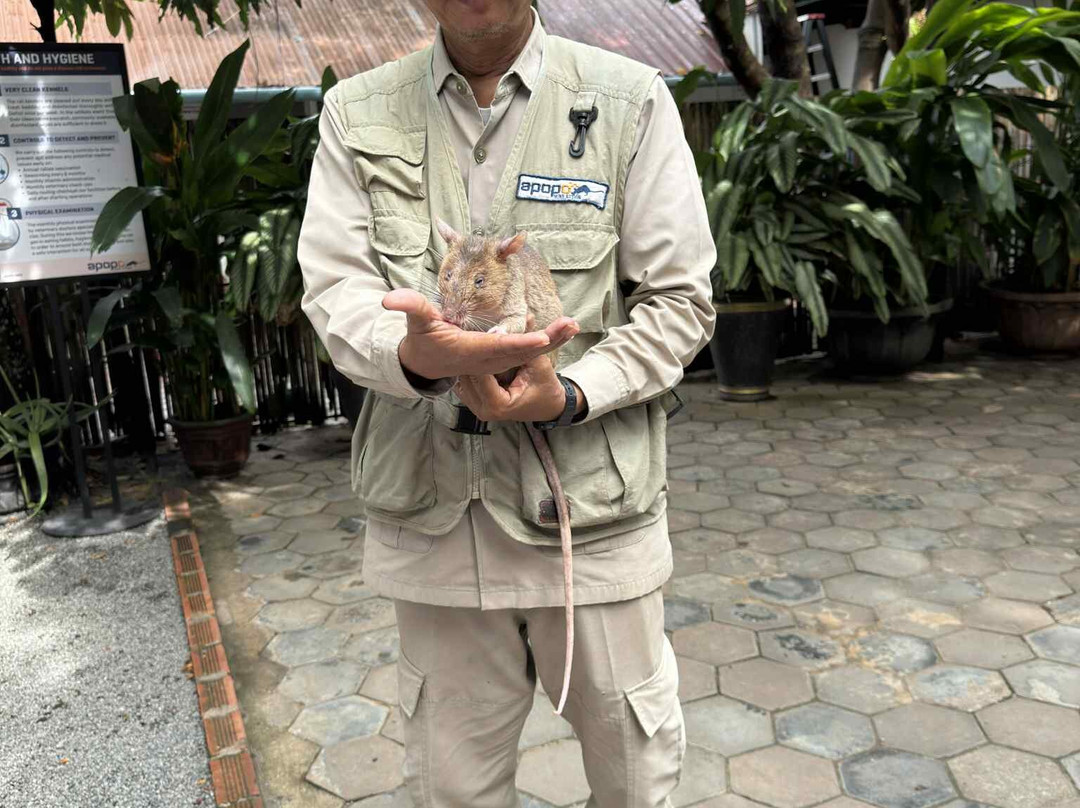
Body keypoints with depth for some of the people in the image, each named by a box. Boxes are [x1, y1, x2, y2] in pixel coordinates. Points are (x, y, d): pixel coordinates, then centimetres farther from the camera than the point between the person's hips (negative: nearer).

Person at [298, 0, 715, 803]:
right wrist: (415, 353, -25)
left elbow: (680, 299, -2)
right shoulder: (357, 115, 5)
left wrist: (569, 394, -18)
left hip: (594, 504, -1)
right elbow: (334, 287, -2)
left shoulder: (631, 102, -1)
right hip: (432, 514, 2)